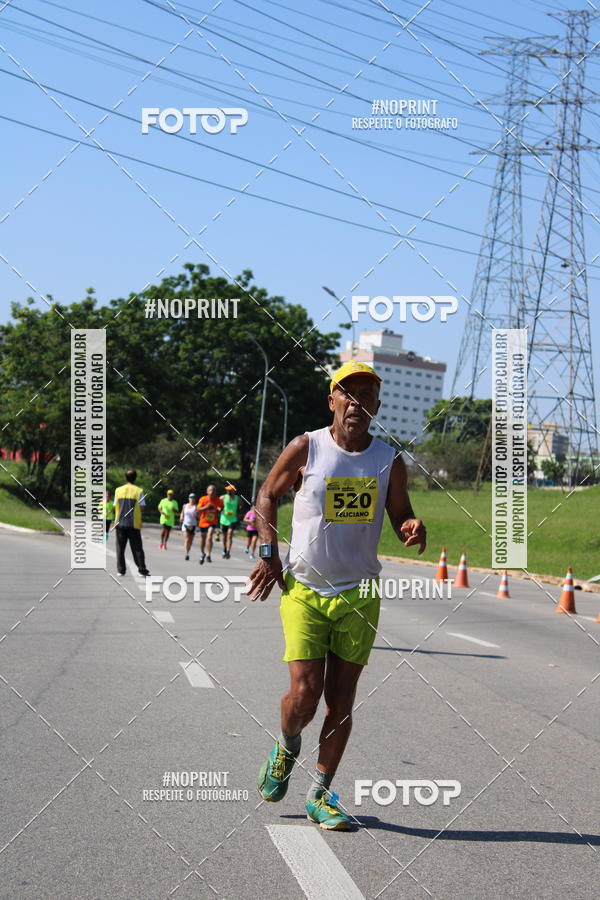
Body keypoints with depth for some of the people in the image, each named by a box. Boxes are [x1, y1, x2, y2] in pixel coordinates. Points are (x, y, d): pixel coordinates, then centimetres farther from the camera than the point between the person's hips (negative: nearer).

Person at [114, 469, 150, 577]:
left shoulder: (118, 490, 4)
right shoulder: (139, 491, -4)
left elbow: (116, 507, 5)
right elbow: (141, 508, -6)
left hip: (120, 523, 2)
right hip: (134, 524, -2)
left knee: (120, 548, 8)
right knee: (137, 548, 4)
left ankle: (121, 570, 5)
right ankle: (142, 569, 0)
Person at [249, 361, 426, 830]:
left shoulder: (389, 461, 1)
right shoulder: (305, 449, -5)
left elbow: (400, 514, 12)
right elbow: (268, 495, 8)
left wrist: (412, 528, -12)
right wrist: (269, 553, -2)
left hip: (359, 595, 2)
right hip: (304, 589, -2)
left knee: (341, 699, 3)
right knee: (304, 693, -10)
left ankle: (321, 795, 17)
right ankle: (286, 747, 24)